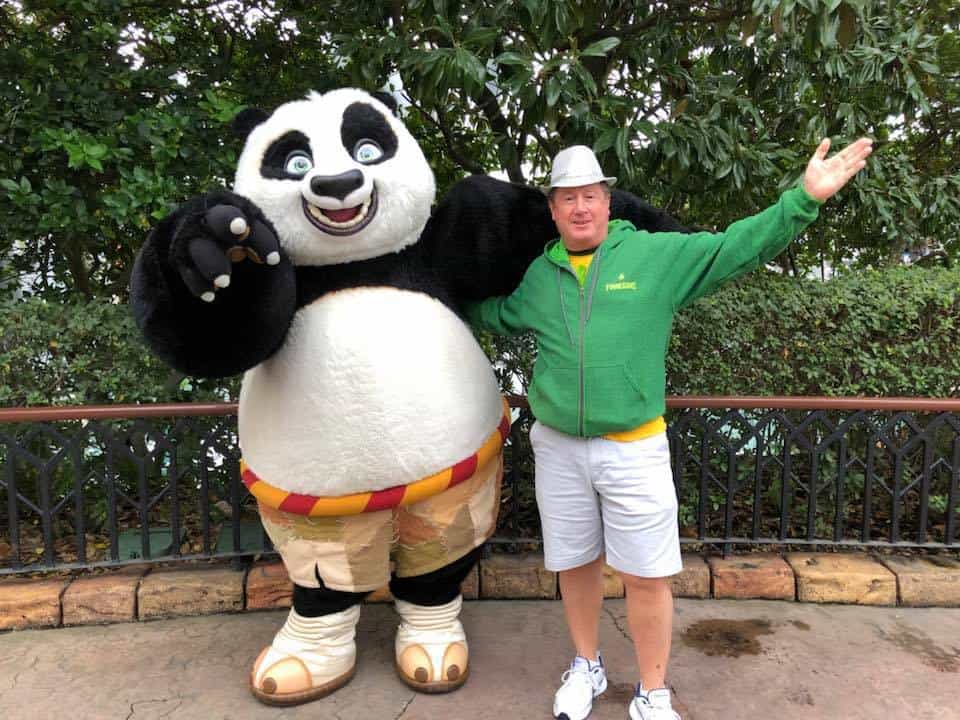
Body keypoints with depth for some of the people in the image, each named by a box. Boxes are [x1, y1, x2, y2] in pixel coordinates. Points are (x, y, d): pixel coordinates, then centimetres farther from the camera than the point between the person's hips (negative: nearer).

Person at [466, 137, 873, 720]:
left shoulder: (659, 255, -2)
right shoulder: (536, 276, 7)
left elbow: (738, 247, -6)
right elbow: (488, 313, 24)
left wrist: (805, 198, -14)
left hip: (634, 448, -2)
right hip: (558, 448, 3)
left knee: (646, 575, 5)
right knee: (576, 564, 16)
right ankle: (587, 667, 40)